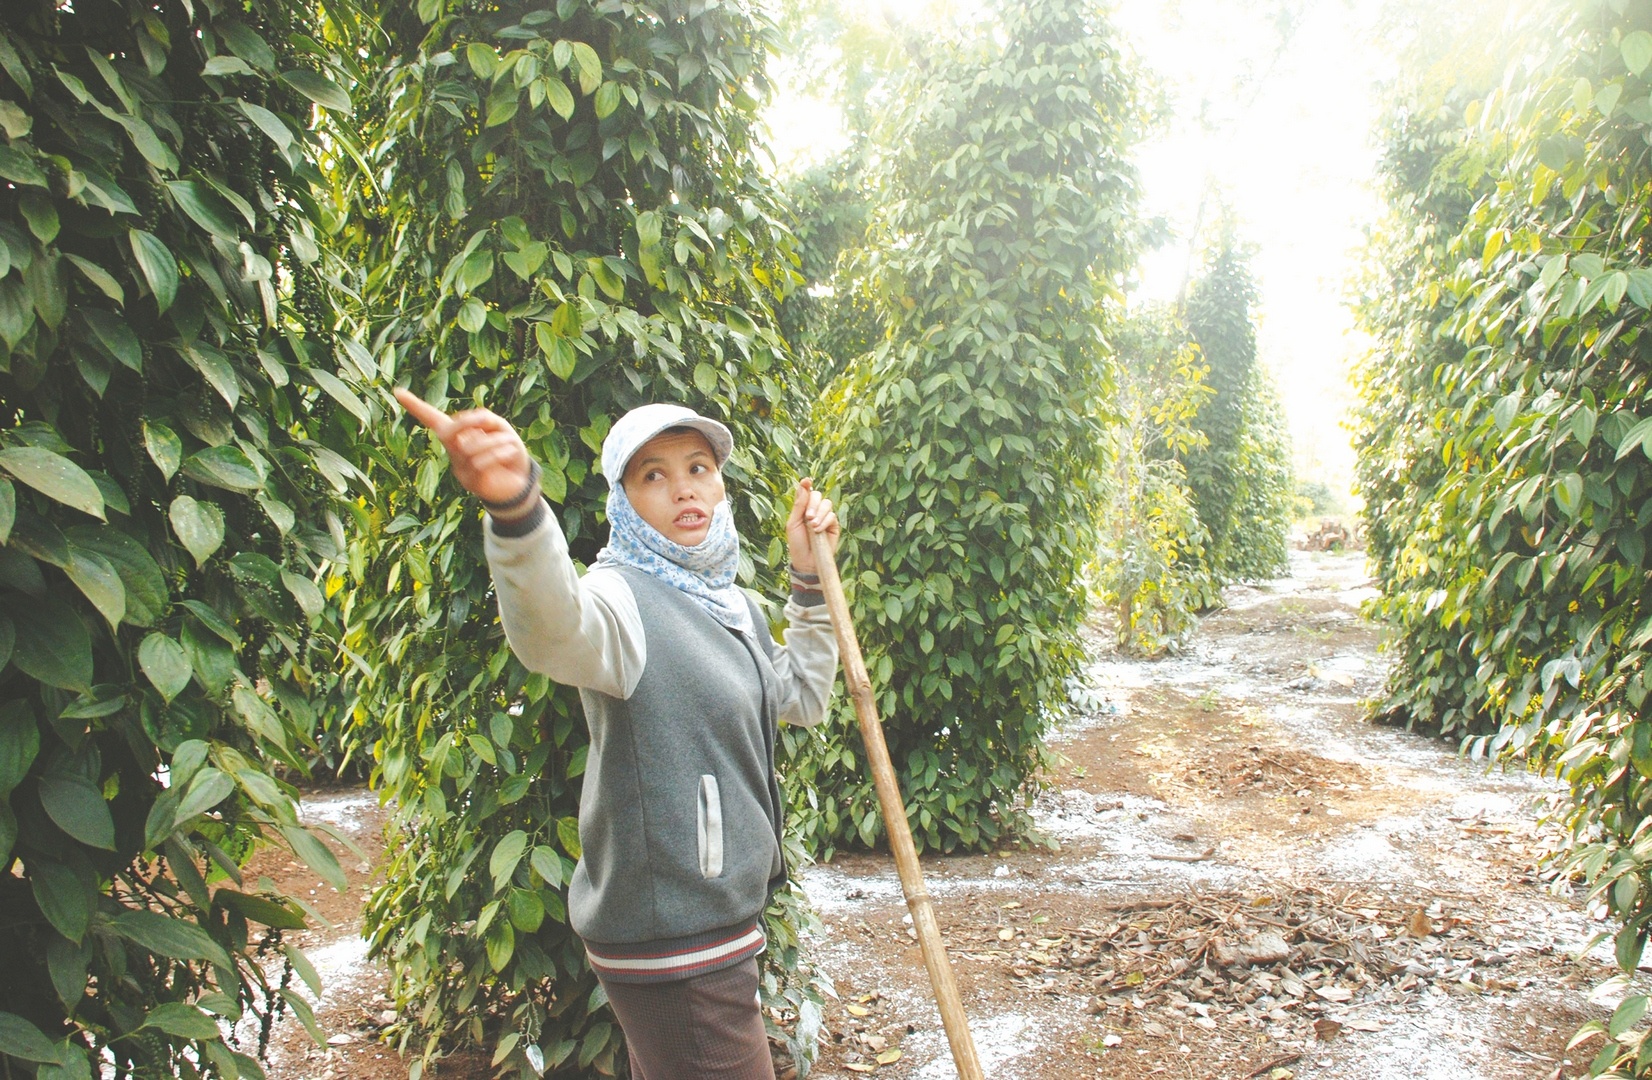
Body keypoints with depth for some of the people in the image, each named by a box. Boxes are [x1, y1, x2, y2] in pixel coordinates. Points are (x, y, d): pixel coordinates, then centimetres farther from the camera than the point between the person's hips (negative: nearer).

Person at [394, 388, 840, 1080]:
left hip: (715, 915, 9)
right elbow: (555, 630, -42)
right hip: (671, 942, -8)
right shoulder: (621, 599, -17)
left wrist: (809, 578, 13)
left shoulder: (731, 603, 11)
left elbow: (804, 697, 24)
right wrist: (516, 508, -62)